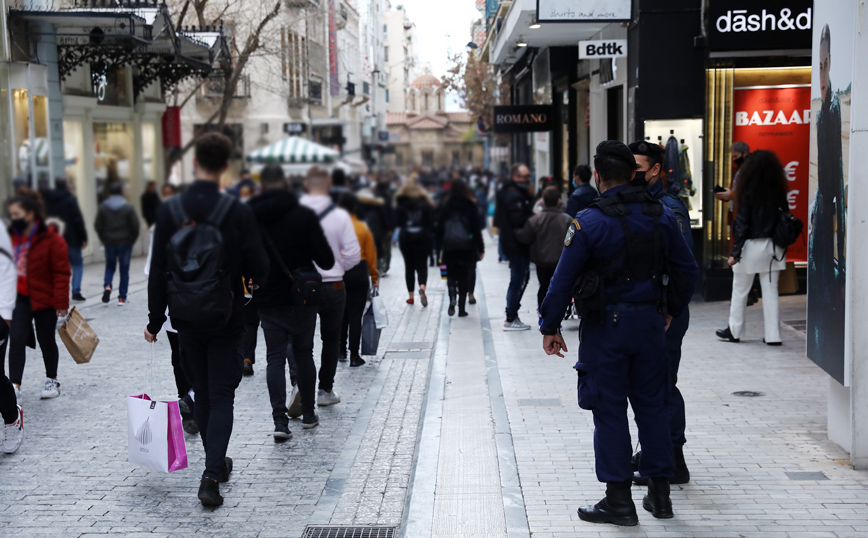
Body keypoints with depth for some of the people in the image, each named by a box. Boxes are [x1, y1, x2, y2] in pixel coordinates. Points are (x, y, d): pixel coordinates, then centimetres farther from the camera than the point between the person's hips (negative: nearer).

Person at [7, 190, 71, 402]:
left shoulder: (52, 239, -15)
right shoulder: (13, 236, 4)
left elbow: (62, 273, -15)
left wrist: (61, 303, -17)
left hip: (44, 299, -4)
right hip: (20, 298, 4)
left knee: (46, 341, 10)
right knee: (16, 340, -6)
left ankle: (52, 381, 30)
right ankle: (14, 386, -5)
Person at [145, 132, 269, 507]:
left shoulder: (169, 211, -7)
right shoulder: (238, 213, -13)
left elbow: (157, 271, -3)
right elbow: (258, 270, -9)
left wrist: (155, 319, 6)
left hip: (186, 321, 2)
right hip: (226, 320, -2)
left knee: (202, 393, 17)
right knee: (222, 396, 4)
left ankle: (217, 464, 30)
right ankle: (211, 475, -7)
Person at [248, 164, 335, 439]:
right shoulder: (304, 215, -10)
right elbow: (326, 261, -12)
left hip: (267, 300, 1)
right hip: (302, 298, -1)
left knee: (275, 357, 4)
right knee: (303, 353, 14)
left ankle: (280, 421, -6)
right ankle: (308, 414, 23)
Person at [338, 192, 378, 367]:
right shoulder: (363, 228, -4)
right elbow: (371, 255, 1)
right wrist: (374, 276, 11)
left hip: (338, 272, 1)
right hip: (359, 273, 0)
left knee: (340, 313, 16)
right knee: (355, 315, 3)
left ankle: (341, 351, 23)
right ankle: (354, 356, 4)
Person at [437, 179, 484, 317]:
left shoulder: (446, 206, 0)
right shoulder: (470, 206, -4)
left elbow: (440, 228, 1)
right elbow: (476, 228, -4)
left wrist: (440, 246, 9)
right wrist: (480, 248, 1)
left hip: (449, 248, 1)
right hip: (467, 248, -1)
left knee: (451, 275, 12)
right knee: (464, 277, 8)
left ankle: (452, 298, -16)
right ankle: (462, 309, 6)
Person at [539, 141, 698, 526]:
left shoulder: (589, 222, -11)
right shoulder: (661, 215, 4)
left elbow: (563, 279, -11)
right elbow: (688, 270, 10)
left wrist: (550, 327, -2)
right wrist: (671, 310, 22)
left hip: (606, 325, -4)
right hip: (650, 322, 5)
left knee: (609, 411, 2)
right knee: (652, 405, 13)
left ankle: (619, 500, 6)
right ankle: (660, 494, 21)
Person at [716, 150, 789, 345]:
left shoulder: (748, 192, -10)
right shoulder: (779, 192, 1)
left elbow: (742, 224, -11)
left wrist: (735, 252, -9)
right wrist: (783, 248, 10)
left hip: (751, 246, -4)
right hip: (773, 247, 4)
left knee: (740, 291, 10)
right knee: (771, 291, 7)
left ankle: (734, 331, 18)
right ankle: (773, 335, 6)